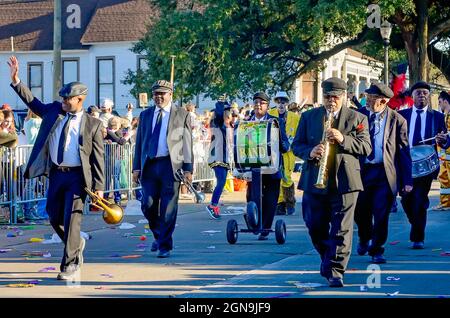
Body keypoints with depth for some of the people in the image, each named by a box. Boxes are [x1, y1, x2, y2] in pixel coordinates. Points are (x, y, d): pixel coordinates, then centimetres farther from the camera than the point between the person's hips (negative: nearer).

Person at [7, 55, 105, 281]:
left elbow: (98, 157, -5)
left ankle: (70, 266, -3)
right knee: (55, 217, 12)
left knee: (71, 219, -9)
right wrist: (15, 81, 1)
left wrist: (99, 187, -9)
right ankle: (76, 244, 40)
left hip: (77, 176, -5)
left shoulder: (92, 124, -5)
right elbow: (32, 102, 14)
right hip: (55, 174, 5)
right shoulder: (54, 111, 8)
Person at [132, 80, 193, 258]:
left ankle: (164, 246, 4)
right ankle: (158, 236, 26)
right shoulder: (145, 115, 15)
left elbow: (187, 143, 3)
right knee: (148, 206, 1)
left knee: (168, 208, -4)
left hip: (171, 165, -3)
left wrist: (188, 168, -3)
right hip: (149, 165, 3)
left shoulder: (182, 115, 6)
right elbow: (139, 142, 15)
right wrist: (137, 167, 7)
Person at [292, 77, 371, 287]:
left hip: (344, 182, -3)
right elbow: (296, 145, 9)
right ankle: (328, 260, 32)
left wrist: (343, 140, -18)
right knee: (316, 228, 10)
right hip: (314, 182, 3)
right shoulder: (308, 117, 10)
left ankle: (335, 271, -4)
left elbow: (366, 148, -3)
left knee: (341, 230, -7)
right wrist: (310, 152, -13)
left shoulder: (357, 119, 4)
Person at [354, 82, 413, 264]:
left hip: (385, 173, -2)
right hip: (361, 171, 2)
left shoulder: (397, 120, -1)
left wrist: (407, 181, -3)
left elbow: (404, 151, 1)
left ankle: (376, 250, 12)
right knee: (360, 212, 10)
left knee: (381, 214, -4)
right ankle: (364, 239, 39)